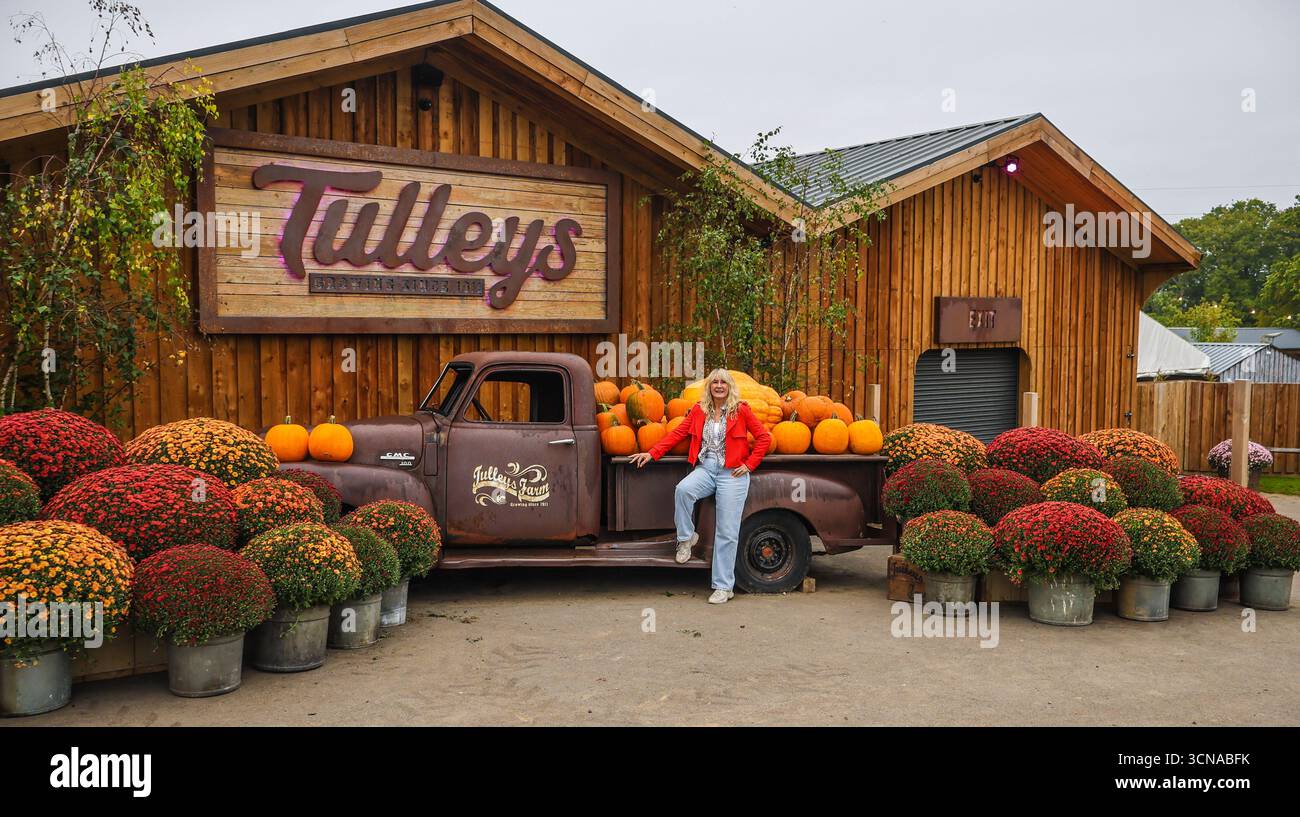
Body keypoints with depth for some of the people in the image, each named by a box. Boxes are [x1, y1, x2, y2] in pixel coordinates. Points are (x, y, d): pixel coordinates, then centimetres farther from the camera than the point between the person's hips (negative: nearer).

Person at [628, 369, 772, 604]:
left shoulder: (741, 410, 0)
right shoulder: (698, 410, 9)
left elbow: (764, 438, 3)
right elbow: (678, 433, 7)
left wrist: (749, 464, -3)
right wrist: (652, 453, 0)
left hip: (732, 473, -2)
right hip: (705, 469, 3)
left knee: (727, 532, -4)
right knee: (683, 489, -32)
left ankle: (724, 587, 3)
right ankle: (686, 537, -9)